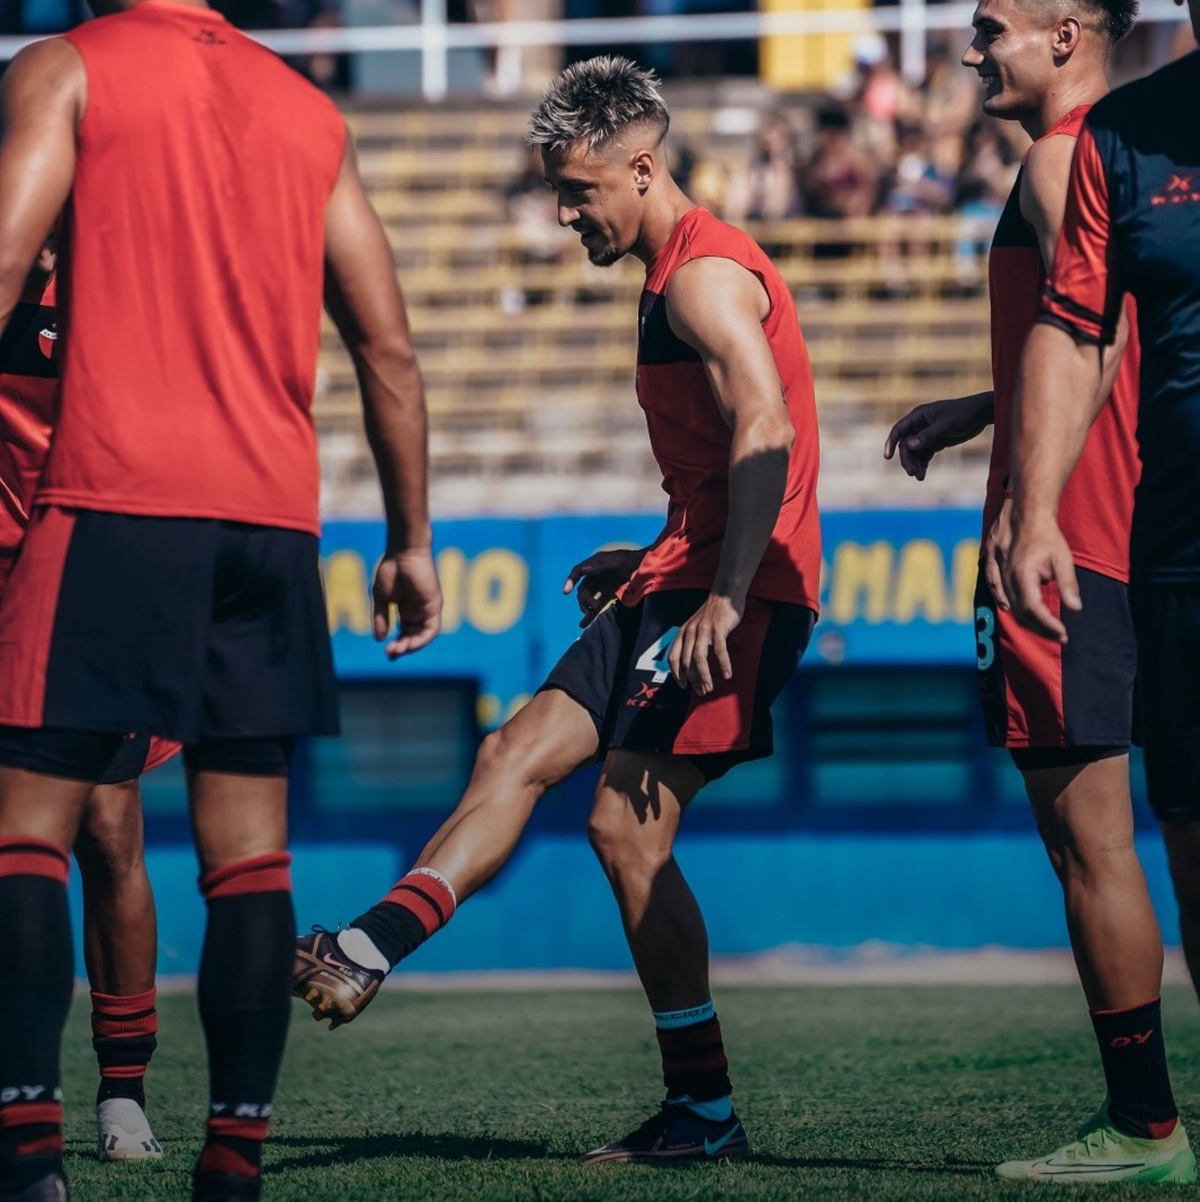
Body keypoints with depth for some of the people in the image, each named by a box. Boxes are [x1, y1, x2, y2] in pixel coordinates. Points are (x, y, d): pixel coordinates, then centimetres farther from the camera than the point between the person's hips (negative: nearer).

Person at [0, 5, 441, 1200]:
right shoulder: (306, 110, 18)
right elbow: (387, 349, 16)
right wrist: (409, 541, 20)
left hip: (115, 497, -5)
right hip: (274, 513, 5)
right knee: (248, 851, 7)